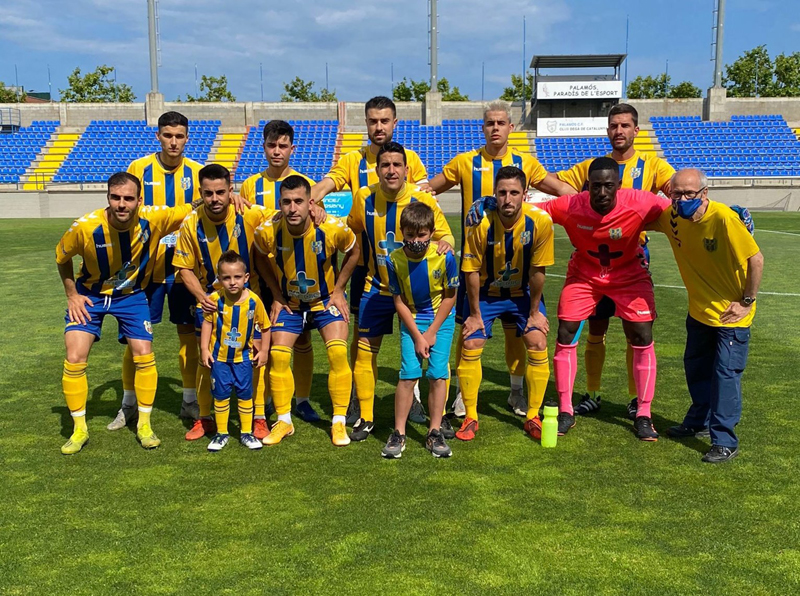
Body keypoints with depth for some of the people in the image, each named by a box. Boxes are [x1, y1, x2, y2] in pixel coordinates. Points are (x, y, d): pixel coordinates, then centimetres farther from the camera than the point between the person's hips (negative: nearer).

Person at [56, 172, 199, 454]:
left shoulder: (153, 219, -26)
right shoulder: (85, 227, -26)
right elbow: (62, 257, -5)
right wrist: (72, 295, -6)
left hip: (132, 295, 1)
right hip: (89, 295, 0)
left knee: (144, 356, -5)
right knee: (74, 360, -7)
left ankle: (144, 425, 15)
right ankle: (79, 430, 11)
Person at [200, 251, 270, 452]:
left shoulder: (254, 300, -17)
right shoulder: (215, 300, -16)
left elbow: (264, 326, -4)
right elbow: (207, 323, -3)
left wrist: (263, 351, -3)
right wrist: (204, 349, -5)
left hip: (244, 356, 0)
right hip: (219, 356, 0)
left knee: (245, 393, 9)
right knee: (220, 394, 8)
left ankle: (246, 433, 22)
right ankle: (221, 433, 22)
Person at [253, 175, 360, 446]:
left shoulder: (333, 228, -27)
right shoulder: (267, 231, -23)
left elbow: (353, 252, -5)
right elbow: (261, 258, 1)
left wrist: (338, 291, -7)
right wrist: (277, 295, -2)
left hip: (327, 300, -2)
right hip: (289, 303, 2)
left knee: (338, 353, -14)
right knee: (278, 355, -6)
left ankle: (339, 423, 1)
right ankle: (284, 421, 12)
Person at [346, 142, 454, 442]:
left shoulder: (423, 200, -14)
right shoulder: (364, 198, -7)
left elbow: (445, 235, -6)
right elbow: (353, 231, 13)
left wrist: (445, 243, -28)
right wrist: (364, 258, 8)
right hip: (377, 287, 2)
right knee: (365, 351, 3)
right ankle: (365, 418, 20)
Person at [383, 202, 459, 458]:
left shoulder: (445, 257, -20)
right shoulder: (394, 260, -16)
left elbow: (450, 296, -8)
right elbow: (399, 301, -7)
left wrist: (432, 332, -9)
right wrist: (417, 336, -10)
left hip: (441, 318, 0)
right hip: (411, 320, 0)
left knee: (438, 374, -5)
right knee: (409, 374, -7)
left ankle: (434, 433, 7)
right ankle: (399, 434, 4)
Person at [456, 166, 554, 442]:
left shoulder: (540, 221, -24)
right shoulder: (481, 223, -26)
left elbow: (537, 271, -14)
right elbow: (471, 271, -16)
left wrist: (534, 312, -7)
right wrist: (475, 314, -10)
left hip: (523, 293, 1)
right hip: (486, 292, 0)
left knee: (538, 344, -9)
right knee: (470, 346, -8)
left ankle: (532, 417, 9)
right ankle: (470, 418, 8)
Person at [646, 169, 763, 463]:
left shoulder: (724, 218, -27)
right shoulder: (672, 217, -9)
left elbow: (756, 259, -21)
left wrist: (747, 301, -15)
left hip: (731, 314, -7)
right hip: (699, 311, 7)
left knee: (726, 373, -8)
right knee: (695, 368, 19)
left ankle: (725, 441, 0)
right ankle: (699, 420, 38)